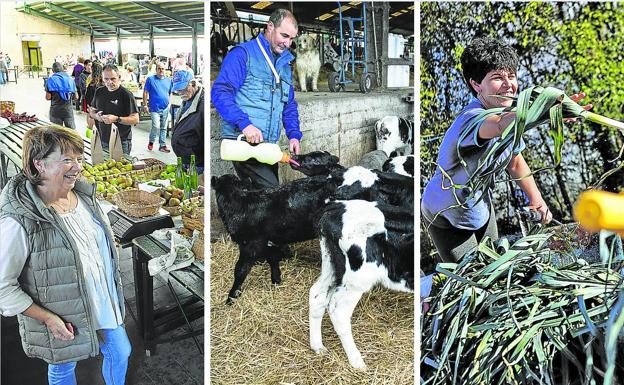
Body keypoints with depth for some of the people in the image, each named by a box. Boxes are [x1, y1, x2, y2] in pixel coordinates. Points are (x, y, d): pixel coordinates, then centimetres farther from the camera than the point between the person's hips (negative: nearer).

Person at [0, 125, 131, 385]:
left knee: (120, 352, 22)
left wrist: (113, 292, 11)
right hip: (62, 318, -6)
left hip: (103, 302, 6)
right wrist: (48, 319, -20)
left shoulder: (84, 194, -8)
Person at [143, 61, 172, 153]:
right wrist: (145, 105, -6)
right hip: (155, 108, -4)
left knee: (163, 128, 8)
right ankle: (151, 142, 11)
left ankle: (162, 145, 17)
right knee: (156, 126, -13)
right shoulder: (150, 79, -2)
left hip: (165, 108, 4)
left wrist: (169, 103, 5)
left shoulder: (169, 80, 10)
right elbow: (145, 93, -1)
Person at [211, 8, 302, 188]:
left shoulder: (285, 63, 21)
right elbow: (220, 92, -14)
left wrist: (294, 135, 9)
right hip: (243, 140, -8)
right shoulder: (243, 53, -3)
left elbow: (290, 105, 26)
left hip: (269, 145, 8)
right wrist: (244, 124, -26)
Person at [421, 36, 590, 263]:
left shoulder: (508, 114, -7)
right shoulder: (473, 119, -34)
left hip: (481, 207, 8)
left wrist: (536, 199, 4)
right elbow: (501, 125, -59)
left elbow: (515, 162, 9)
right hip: (447, 219, -8)